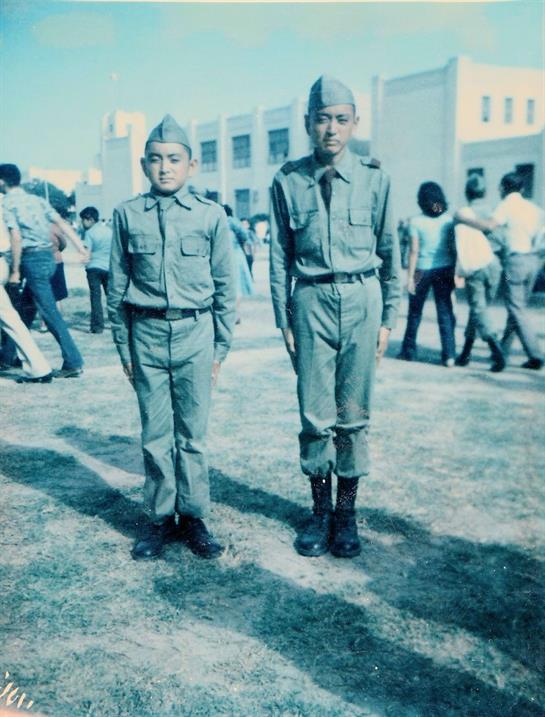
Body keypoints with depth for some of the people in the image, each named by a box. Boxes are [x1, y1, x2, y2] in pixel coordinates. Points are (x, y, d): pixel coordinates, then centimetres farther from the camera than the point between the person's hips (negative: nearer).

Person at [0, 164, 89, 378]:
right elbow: (61, 222, 6)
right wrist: (81, 248, 2)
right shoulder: (37, 200, 15)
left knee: (50, 312, -7)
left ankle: (73, 362, -9)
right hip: (47, 256, 8)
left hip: (32, 259, -8)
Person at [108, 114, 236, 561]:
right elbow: (117, 286, 7)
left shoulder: (210, 215, 1)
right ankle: (159, 518, 21)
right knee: (155, 435, 7)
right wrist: (124, 346, 6)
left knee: (192, 434, 6)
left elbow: (225, 286, 5)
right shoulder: (127, 214, 4)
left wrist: (221, 347, 4)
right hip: (147, 334, 1)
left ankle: (194, 517, 20)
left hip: (195, 332, -1)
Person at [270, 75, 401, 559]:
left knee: (354, 413, 5)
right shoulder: (288, 182, 3)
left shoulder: (374, 179, 3)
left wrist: (388, 318, 5)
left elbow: (390, 252, 7)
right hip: (311, 300, 0)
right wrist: (285, 321, 3)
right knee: (315, 414, 3)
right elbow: (280, 257, 5)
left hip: (362, 299, 0)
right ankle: (320, 510, 19)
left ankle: (347, 511, 18)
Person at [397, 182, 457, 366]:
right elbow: (454, 249, 1)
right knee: (445, 312, 5)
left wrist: (409, 276, -4)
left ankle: (409, 351, 23)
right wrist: (454, 273, 9)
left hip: (423, 270, -2)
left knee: (415, 312, 13)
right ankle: (449, 355, 1)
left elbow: (414, 251, -9)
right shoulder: (449, 219, -1)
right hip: (445, 269, 2)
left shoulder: (416, 221, -8)